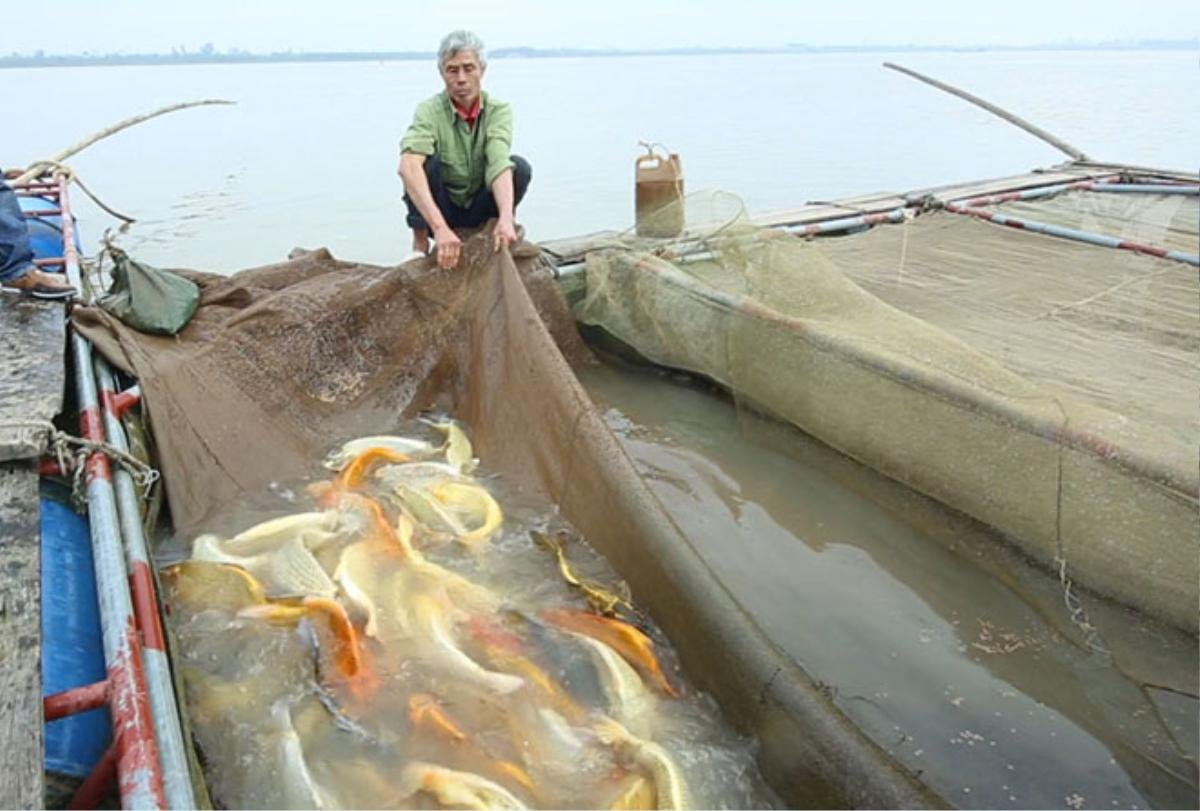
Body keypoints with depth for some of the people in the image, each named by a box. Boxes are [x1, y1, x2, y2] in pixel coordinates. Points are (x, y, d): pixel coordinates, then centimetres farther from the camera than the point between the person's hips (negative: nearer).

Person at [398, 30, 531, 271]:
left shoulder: (498, 110, -11)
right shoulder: (429, 111, -18)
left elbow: (498, 163, -29)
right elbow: (408, 166, -37)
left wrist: (505, 217, -49)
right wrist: (440, 228, -51)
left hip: (479, 210, 1)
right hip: (440, 210, -1)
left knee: (519, 166, -23)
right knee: (426, 160, -29)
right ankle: (420, 241, -12)